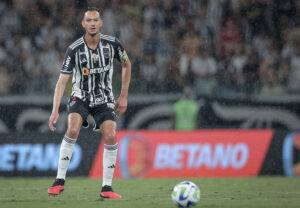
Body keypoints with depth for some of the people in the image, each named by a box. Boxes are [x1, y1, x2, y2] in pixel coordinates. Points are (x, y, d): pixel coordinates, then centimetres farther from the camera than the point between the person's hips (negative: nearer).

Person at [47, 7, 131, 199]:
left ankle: (107, 188, -9)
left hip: (104, 99, 1)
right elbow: (62, 81, -16)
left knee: (110, 136, -18)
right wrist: (55, 110, -27)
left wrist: (124, 96, 6)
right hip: (81, 97, -1)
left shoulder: (112, 43, -11)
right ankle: (60, 181, -17)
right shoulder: (74, 50, -16)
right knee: (73, 130, -27)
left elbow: (127, 65, 8)